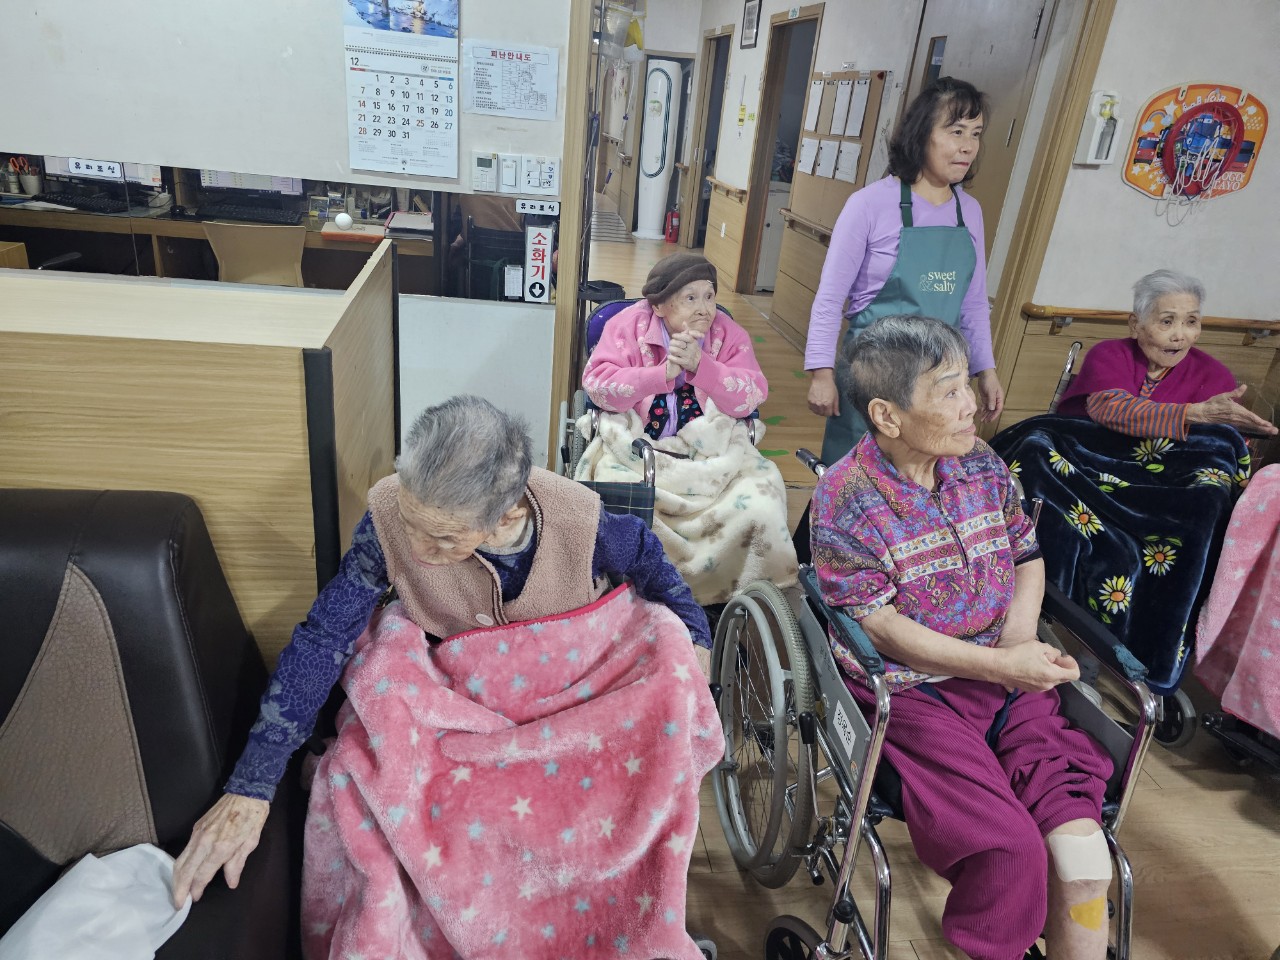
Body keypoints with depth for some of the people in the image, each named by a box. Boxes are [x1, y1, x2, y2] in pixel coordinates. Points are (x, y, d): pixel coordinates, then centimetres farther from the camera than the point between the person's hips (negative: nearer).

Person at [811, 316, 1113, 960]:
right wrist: (1000, 665, -17)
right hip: (913, 688, -5)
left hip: (1007, 676, 5)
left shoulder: (981, 465, 5)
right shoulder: (845, 501, -13)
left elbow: (1027, 555, 16)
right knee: (1009, 849, -18)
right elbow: (875, 624, -14)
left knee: (1083, 860, -11)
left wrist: (1022, 628, -4)